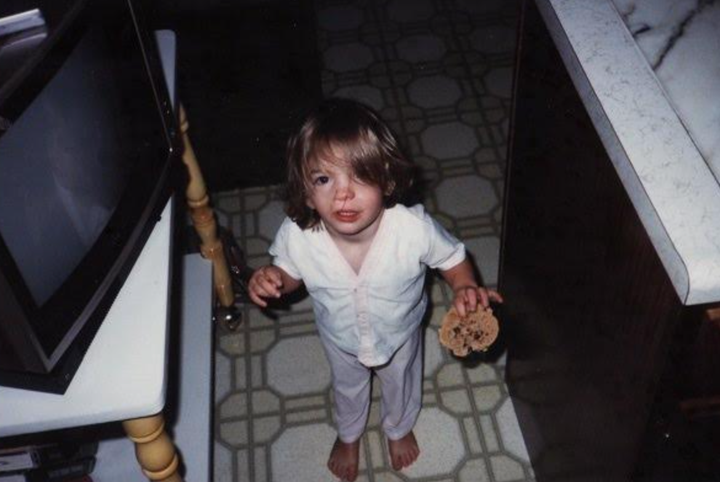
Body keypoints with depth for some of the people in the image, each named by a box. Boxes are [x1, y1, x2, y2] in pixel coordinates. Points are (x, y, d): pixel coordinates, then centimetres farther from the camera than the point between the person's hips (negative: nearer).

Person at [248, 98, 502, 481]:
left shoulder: (414, 228, -41)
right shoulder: (296, 235, -36)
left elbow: (452, 257, -19)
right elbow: (290, 272, -12)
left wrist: (465, 288, -38)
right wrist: (271, 280, -33)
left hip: (399, 333, 0)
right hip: (341, 339, 1)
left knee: (401, 383, 32)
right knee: (348, 388, 32)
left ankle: (398, 428, 68)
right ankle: (349, 435, 68)